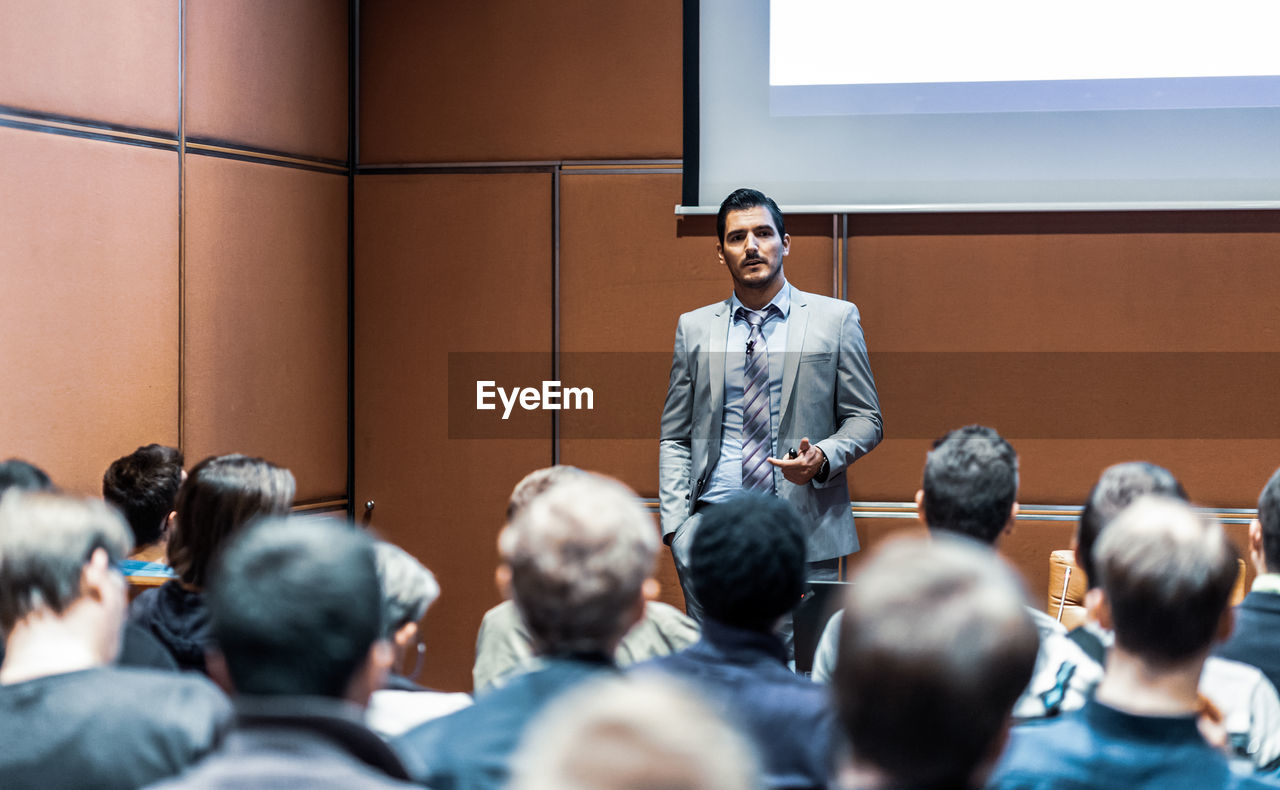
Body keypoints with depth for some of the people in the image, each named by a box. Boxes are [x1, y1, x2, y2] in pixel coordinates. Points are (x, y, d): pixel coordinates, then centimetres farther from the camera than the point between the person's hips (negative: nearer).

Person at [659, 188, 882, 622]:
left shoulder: (836, 319, 6)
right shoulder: (693, 328, 12)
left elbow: (865, 419, 7)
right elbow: (675, 438, 12)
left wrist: (823, 457, -14)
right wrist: (675, 523, 0)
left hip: (806, 531, -1)